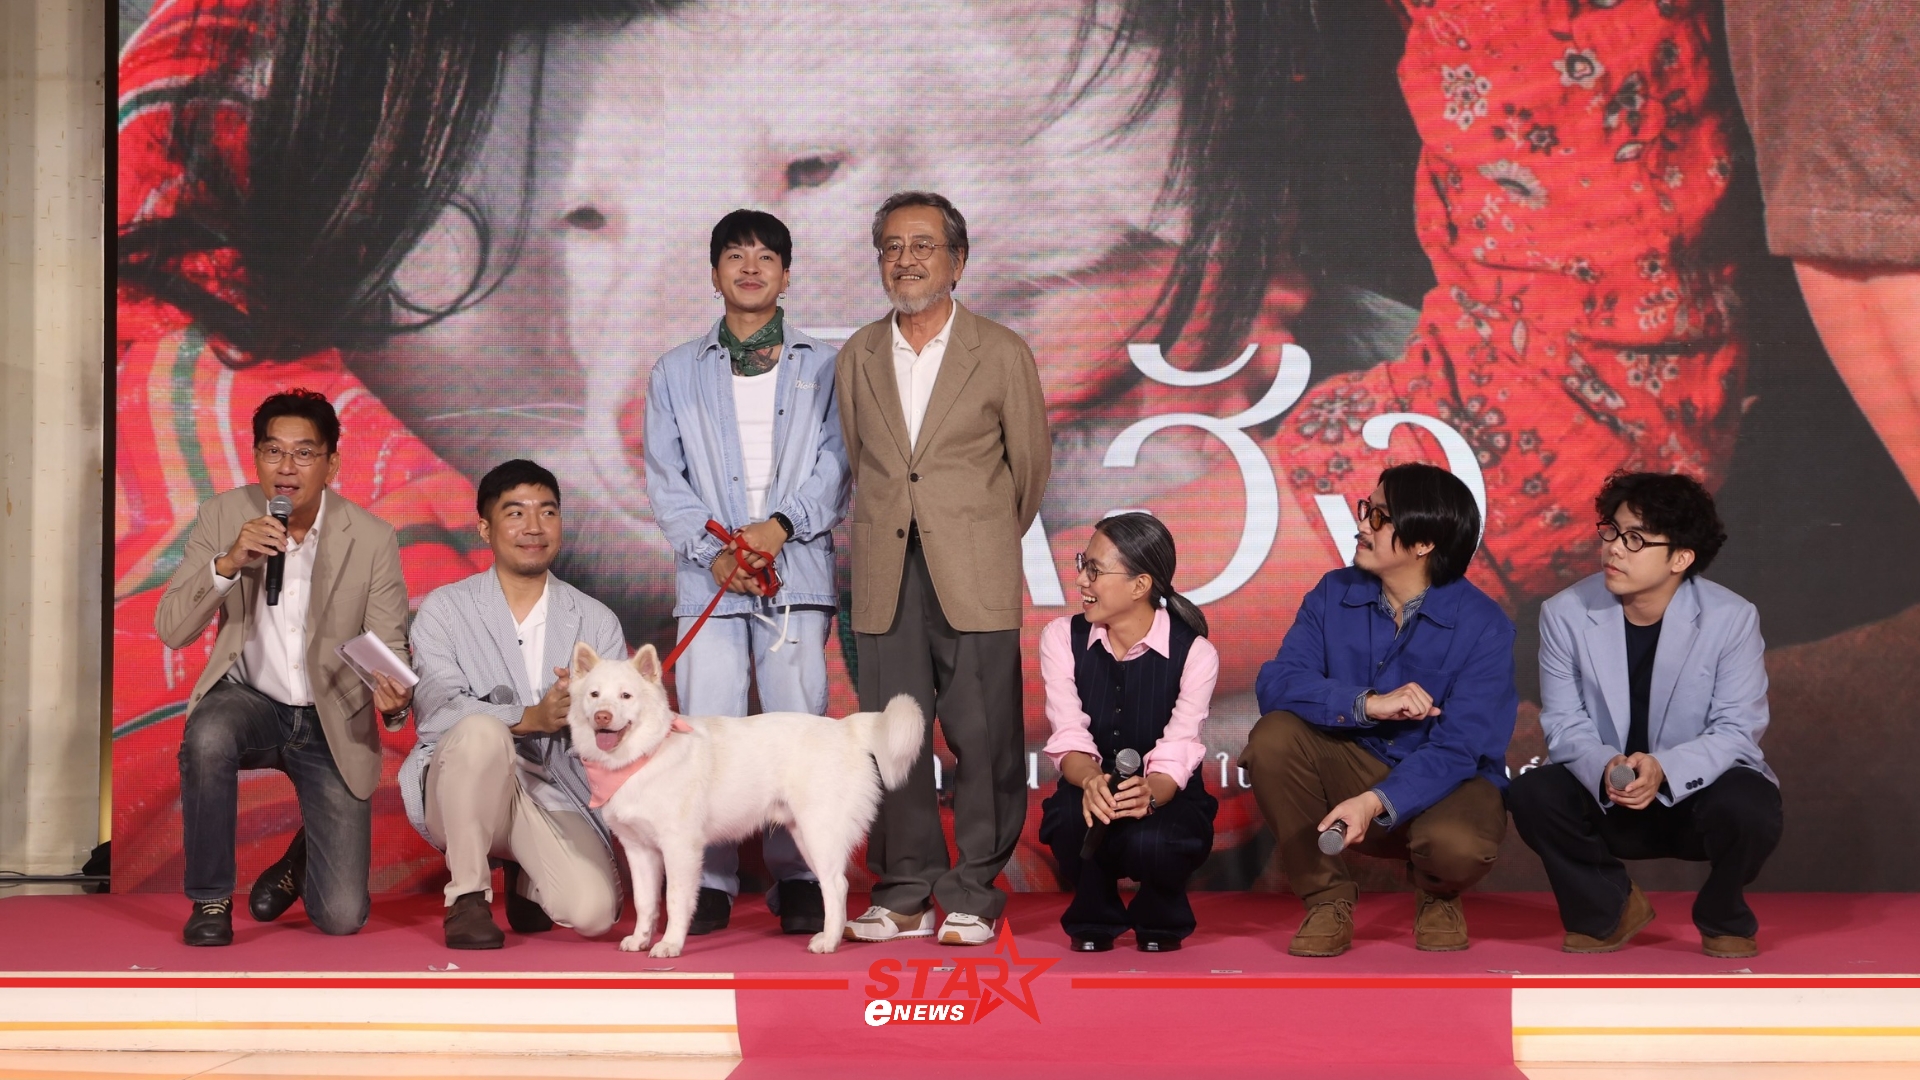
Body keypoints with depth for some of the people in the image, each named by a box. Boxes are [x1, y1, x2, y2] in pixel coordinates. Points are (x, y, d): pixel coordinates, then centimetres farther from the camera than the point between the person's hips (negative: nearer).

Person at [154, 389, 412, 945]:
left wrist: (394, 695, -30)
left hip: (333, 722, -1)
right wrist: (228, 562, -27)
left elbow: (389, 649, -6)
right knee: (207, 737, -38)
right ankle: (210, 899, -14)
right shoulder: (223, 515, -6)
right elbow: (171, 630, -10)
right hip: (249, 699, 1)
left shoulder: (373, 539, -10)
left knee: (342, 916, -8)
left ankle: (303, 859, 31)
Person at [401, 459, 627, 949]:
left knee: (593, 910, -24)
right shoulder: (444, 610, -1)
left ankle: (528, 881, 15)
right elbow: (440, 710, -16)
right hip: (457, 795, -2)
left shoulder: (597, 622, 6)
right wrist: (532, 718, -32)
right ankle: (467, 895, -16)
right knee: (481, 729, -35)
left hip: (554, 796, 2)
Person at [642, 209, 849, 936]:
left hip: (797, 570, -1)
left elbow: (835, 465, 3)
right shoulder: (676, 373, 16)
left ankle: (797, 878, 5)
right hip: (709, 576, 1)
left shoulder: (822, 367, 12)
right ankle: (709, 882, 4)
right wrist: (713, 552, -6)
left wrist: (781, 525, -12)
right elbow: (665, 480, 9)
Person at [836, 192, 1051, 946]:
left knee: (983, 739, -2)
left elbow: (1032, 465, 10)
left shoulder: (1003, 354, 2)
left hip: (975, 580, -3)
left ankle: (972, 895, 9)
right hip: (884, 582, 3)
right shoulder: (856, 358, 10)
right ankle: (905, 893, 14)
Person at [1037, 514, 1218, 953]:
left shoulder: (1194, 653, -11)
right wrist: (1092, 781, -37)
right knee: (1072, 814, -35)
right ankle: (1094, 918, 0)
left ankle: (1160, 919, 4)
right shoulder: (1062, 637, -3)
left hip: (1165, 800, -1)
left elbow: (1176, 755, -20)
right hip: (1091, 793, 2)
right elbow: (1070, 738, -13)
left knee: (1150, 841, -36)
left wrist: (1149, 794, -44)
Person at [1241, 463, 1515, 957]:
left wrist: (1376, 802, -38)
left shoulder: (1483, 625, -16)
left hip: (1445, 783, -3)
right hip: (1353, 765, 3)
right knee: (1273, 738, -25)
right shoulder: (1334, 595, -4)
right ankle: (1326, 896, -5)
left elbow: (1457, 749, -22)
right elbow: (1275, 683, -16)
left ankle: (1436, 895, 5)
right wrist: (1366, 704, -32)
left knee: (1458, 845, -37)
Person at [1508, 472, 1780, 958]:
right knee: (1533, 795, -27)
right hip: (1605, 800, 1)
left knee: (1749, 808, -34)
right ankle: (1610, 909, 3)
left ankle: (1723, 918, 3)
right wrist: (1604, 769, -32)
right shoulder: (1564, 615, -10)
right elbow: (1564, 723, -9)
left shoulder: (1732, 618, -14)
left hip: (1698, 788, -1)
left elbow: (1737, 729, -15)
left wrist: (1664, 769, -34)